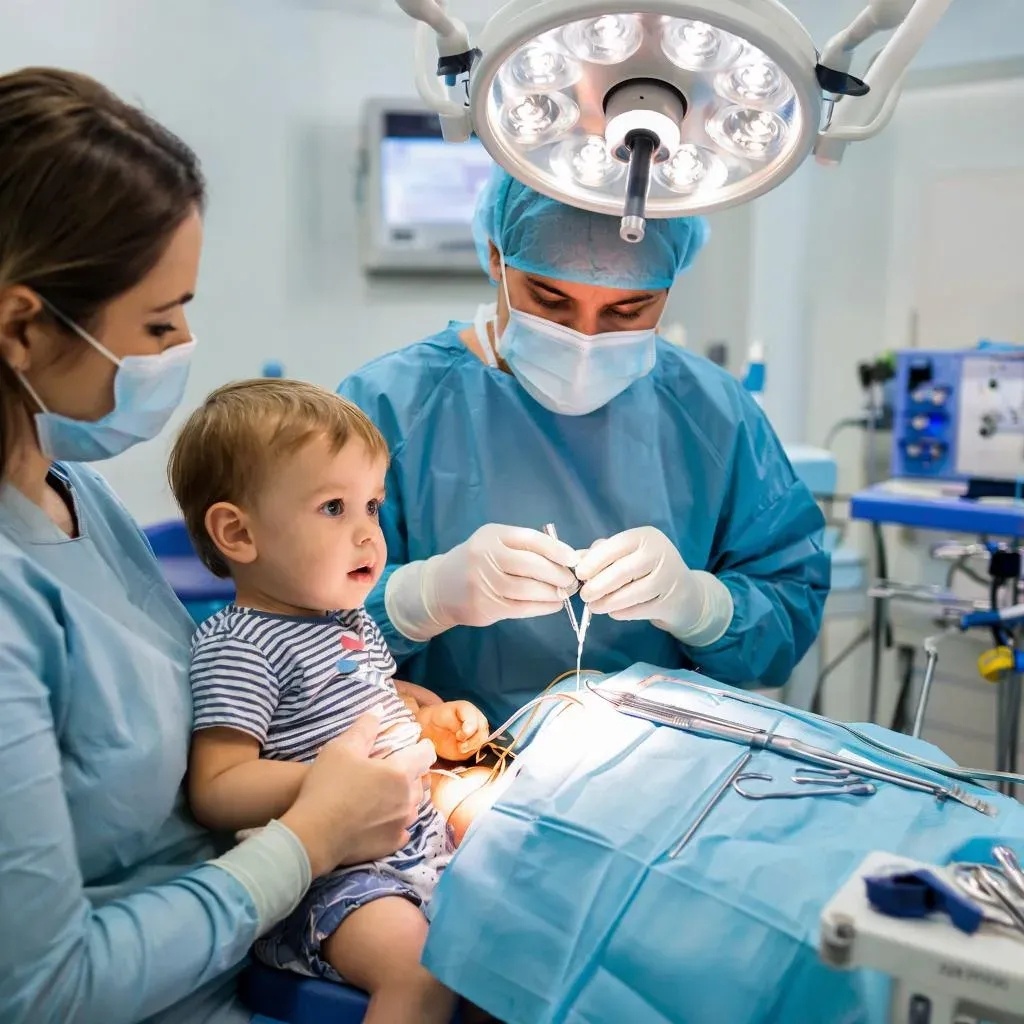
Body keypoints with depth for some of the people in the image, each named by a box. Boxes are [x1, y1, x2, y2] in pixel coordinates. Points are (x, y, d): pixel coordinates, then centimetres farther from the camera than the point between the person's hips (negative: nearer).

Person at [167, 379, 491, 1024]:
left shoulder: (350, 617, 12)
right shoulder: (237, 649, -17)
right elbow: (215, 791, -22)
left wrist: (435, 720, 11)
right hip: (330, 873, -10)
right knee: (420, 970, -28)